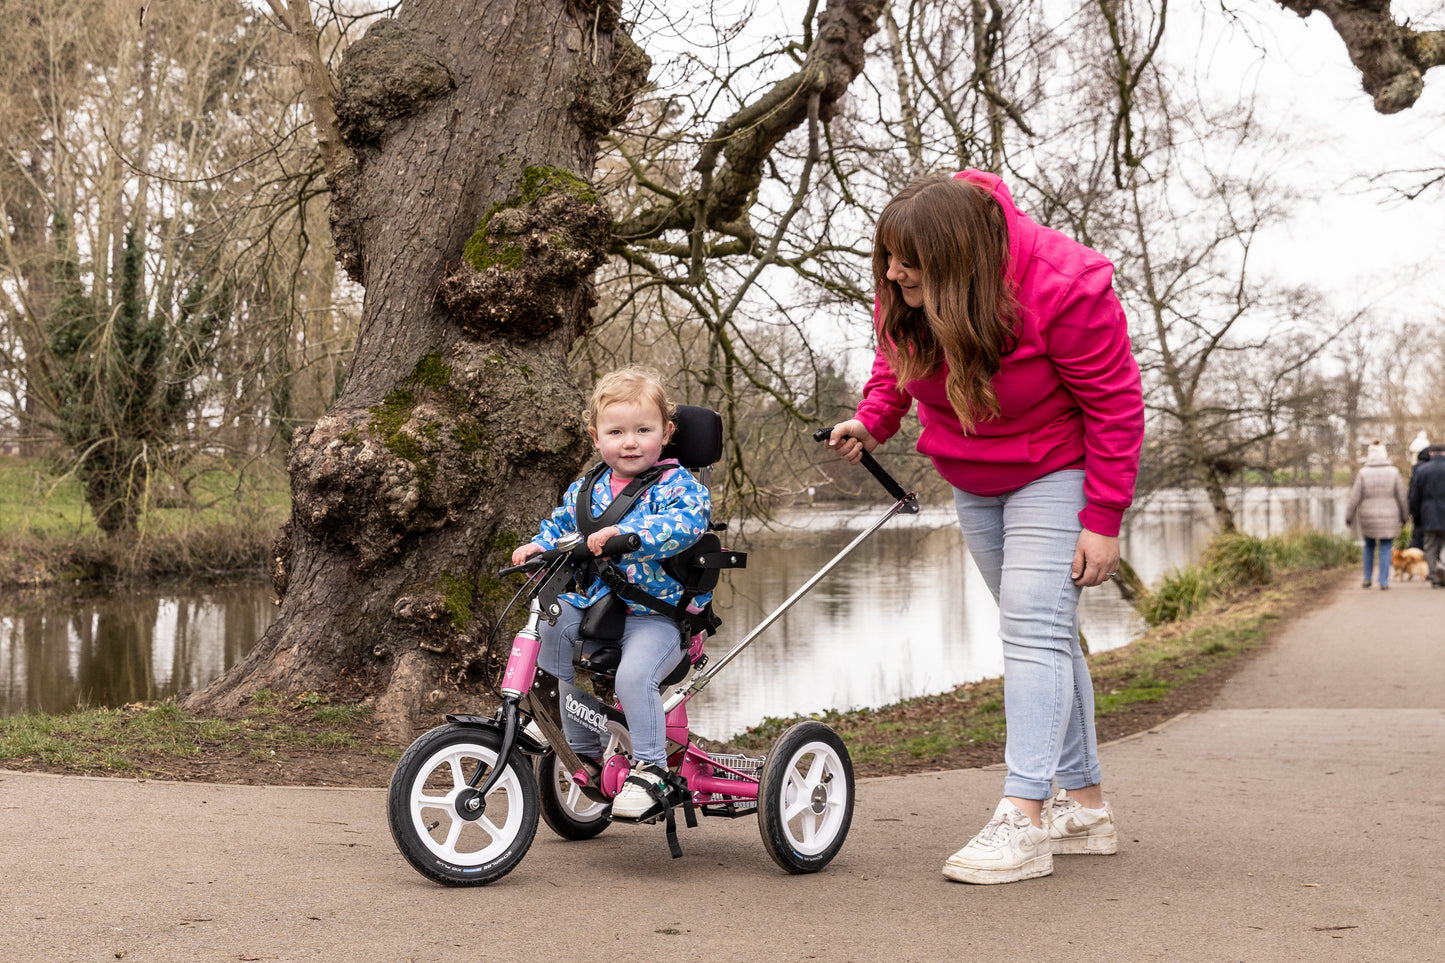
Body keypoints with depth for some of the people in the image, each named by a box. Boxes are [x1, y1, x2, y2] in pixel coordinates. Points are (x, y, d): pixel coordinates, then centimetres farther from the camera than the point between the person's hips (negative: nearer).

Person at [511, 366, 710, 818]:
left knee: (634, 674, -31)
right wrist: (538, 545, 4)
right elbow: (561, 524, 27)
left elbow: (684, 523, -27)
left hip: (656, 615, -7)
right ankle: (583, 748, 8)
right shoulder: (587, 488, 12)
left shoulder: (676, 485, -7)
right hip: (592, 605, 7)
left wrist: (624, 532, -39)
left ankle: (650, 767, -12)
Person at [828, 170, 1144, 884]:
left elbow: (1115, 404, -22)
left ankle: (1021, 821, -20)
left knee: (1034, 624, -18)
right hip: (972, 478, 7)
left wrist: (1103, 520, -21)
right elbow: (897, 356, 8)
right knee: (1042, 631, 10)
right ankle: (1086, 806, 19)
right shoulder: (905, 290, -15)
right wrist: (872, 420, -9)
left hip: (1056, 471, -6)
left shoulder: (1062, 289, -31)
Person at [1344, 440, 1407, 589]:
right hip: (1389, 518, 0)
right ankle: (1384, 582, 5)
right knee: (1385, 550, 7)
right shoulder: (1393, 472, -7)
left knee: (1369, 546, 21)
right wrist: (1404, 516, 13)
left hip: (1368, 519, 0)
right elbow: (1402, 497, -1)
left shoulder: (1363, 473, -10)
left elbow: (1354, 498, -7)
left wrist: (1349, 517, 5)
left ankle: (1367, 578, 22)